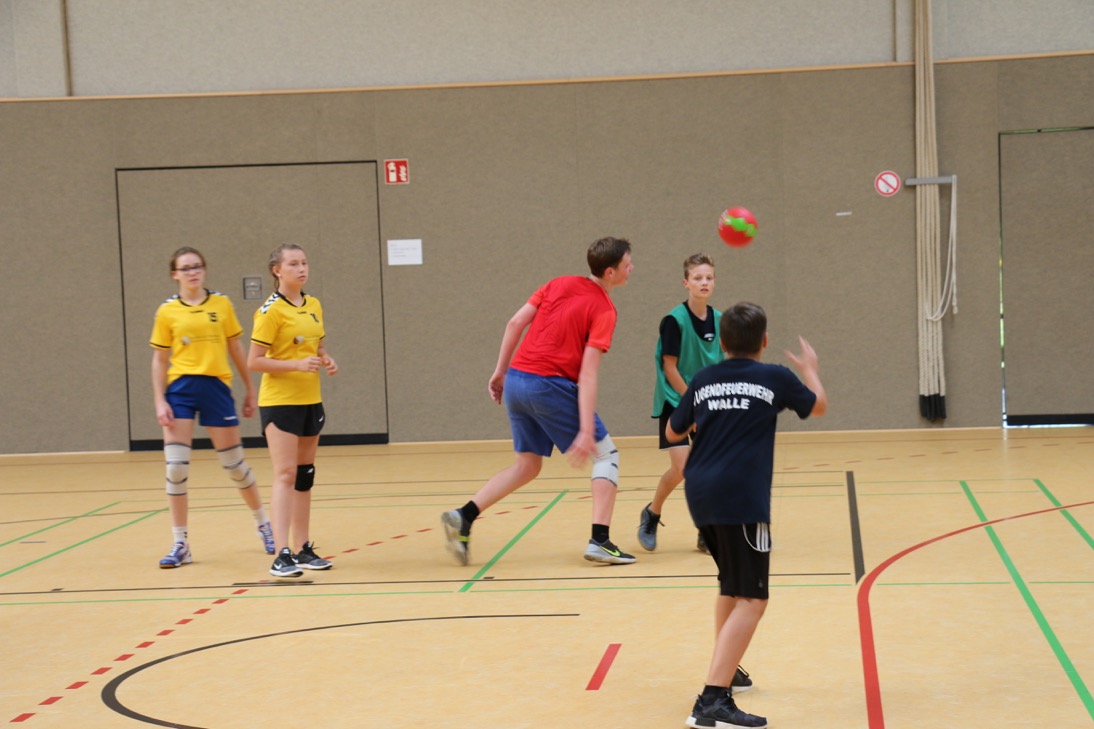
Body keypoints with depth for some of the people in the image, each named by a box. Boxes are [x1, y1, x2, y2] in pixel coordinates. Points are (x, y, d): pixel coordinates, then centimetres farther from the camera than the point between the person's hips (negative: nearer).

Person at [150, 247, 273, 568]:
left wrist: (250, 390, 12)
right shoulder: (167, 312, 2)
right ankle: (180, 545, 4)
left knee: (234, 463, 8)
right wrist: (159, 401, -4)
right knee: (175, 467, -6)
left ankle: (262, 523, 31)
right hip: (180, 388, 0)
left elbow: (236, 349, 11)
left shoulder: (222, 304, 5)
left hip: (216, 387, 0)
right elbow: (159, 360, 5)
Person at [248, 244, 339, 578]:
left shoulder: (314, 305, 10)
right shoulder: (271, 311, -11)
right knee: (285, 475, -12)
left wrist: (327, 361, 1)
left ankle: (304, 549, 18)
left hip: (310, 400, 7)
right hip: (279, 400, -7)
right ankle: (282, 555, -15)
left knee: (305, 475, 11)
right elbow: (254, 361, -13)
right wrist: (297, 365, -23)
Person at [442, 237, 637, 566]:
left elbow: (515, 323, 8)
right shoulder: (604, 309, -7)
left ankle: (463, 517, 6)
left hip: (516, 379, 7)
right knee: (607, 455, 7)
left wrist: (500, 372, 17)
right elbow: (588, 372, -15)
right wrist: (586, 431, -18)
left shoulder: (559, 284, 12)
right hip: (550, 386, -7)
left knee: (526, 465, 20)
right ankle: (600, 541, -4)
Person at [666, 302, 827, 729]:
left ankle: (725, 670, 40)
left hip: (700, 493, 6)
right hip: (741, 497, -6)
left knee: (732, 585, 27)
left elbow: (673, 432, 23)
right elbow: (818, 405, 23)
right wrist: (810, 368, 41)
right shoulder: (775, 377, 4)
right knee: (751, 600, -9)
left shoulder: (703, 381, 13)